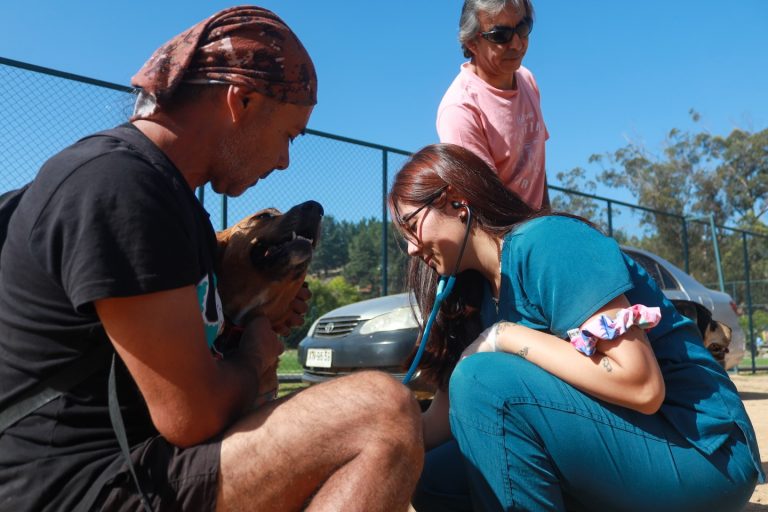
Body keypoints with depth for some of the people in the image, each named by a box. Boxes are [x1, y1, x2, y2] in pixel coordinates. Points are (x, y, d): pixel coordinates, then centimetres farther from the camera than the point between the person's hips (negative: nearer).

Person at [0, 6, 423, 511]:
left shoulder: (165, 187, 12)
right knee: (384, 413, -24)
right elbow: (191, 416, -22)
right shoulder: (117, 185, -20)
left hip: (131, 460, 10)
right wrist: (255, 358, -2)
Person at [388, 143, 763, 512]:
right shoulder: (478, 294, 6)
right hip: (611, 444, 8)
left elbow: (643, 387, -25)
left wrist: (506, 337, -20)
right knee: (434, 480, 1)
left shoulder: (545, 241, -18)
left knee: (482, 380, -26)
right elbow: (450, 413, 7)